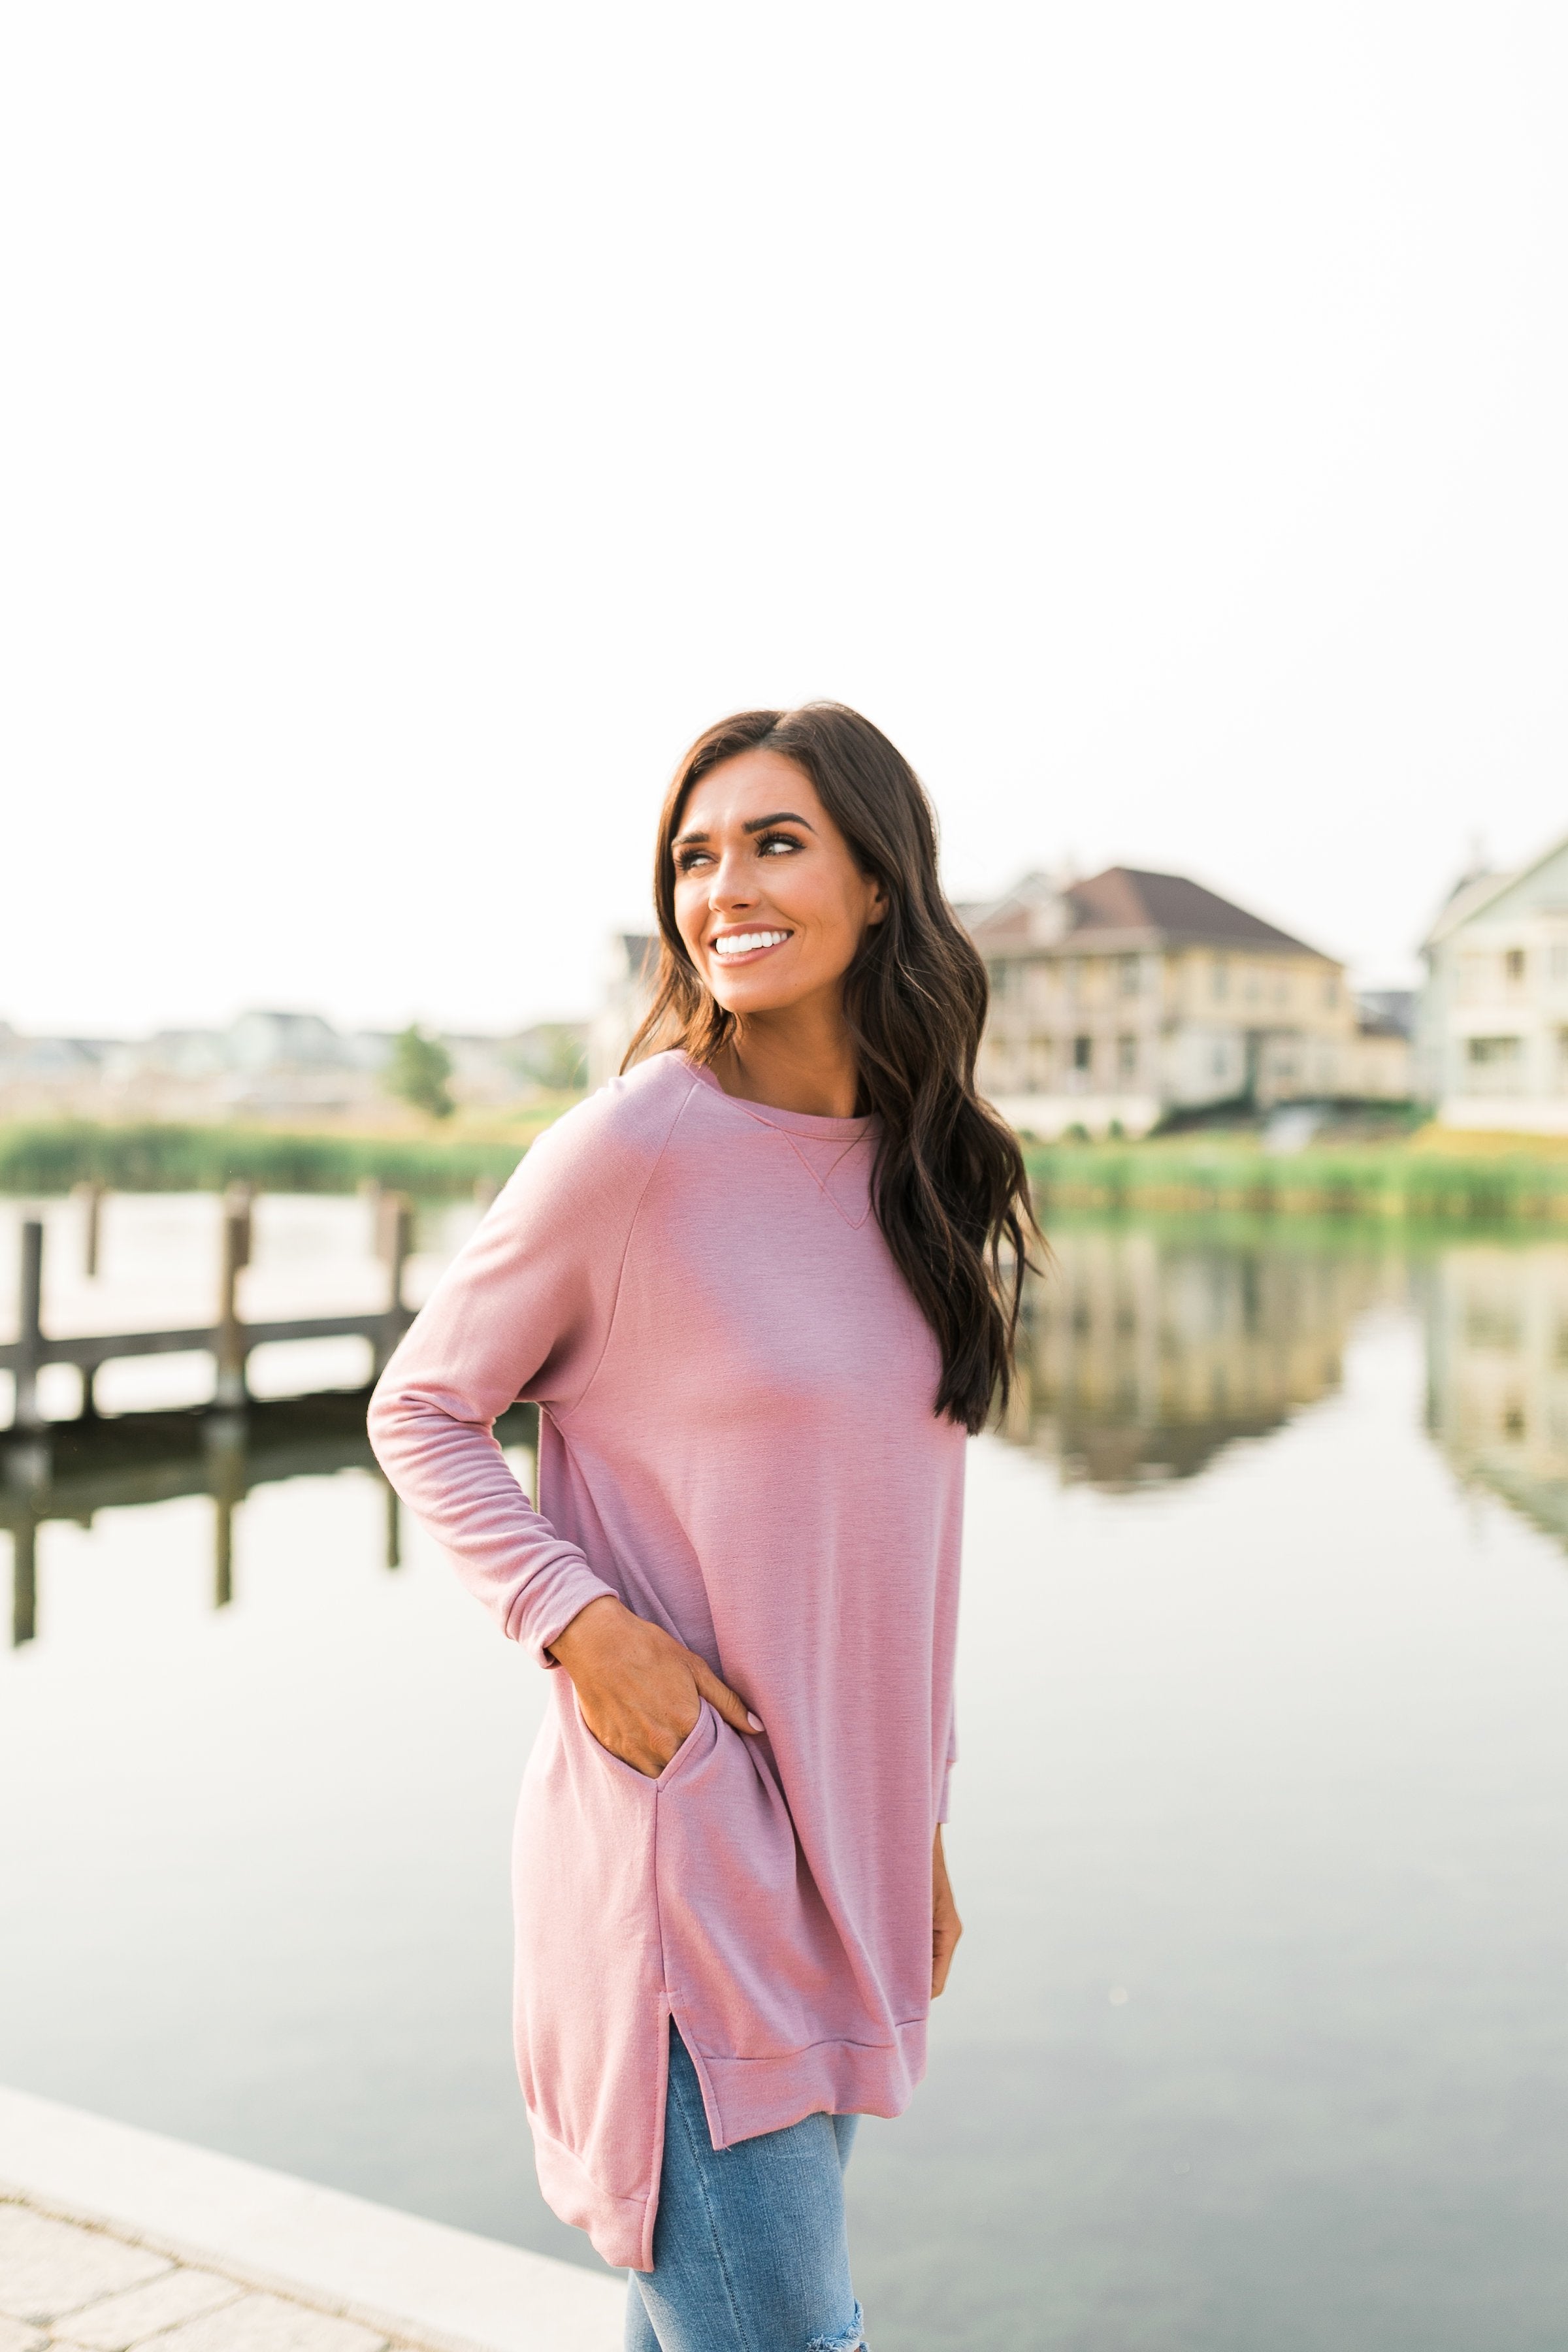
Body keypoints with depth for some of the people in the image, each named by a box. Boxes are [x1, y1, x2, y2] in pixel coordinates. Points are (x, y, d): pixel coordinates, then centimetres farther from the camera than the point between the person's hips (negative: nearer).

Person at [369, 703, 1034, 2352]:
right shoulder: (633, 1146, -14)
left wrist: (914, 1824, 14)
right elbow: (422, 1411, -4)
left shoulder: (918, 1167, 5)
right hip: (675, 1836, -6)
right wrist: (580, 1624, -18)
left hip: (833, 1850, 6)